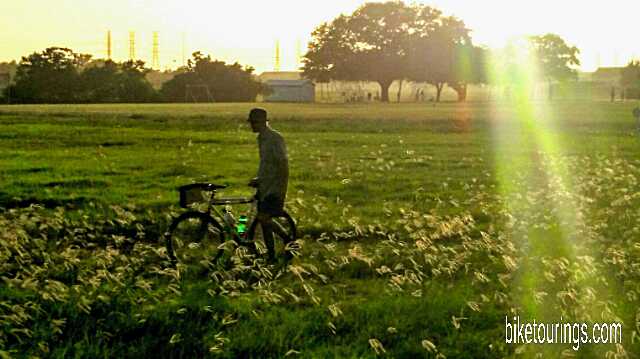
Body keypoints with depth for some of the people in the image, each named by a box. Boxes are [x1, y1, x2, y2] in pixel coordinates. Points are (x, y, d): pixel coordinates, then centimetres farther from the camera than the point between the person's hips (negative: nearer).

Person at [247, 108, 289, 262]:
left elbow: (283, 164, -19)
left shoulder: (275, 138, -16)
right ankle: (271, 254, 16)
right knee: (264, 221, 9)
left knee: (264, 218, -16)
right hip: (264, 186, 9)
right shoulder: (261, 138, 13)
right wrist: (258, 179, 15)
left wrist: (282, 190, -21)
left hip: (274, 187, -9)